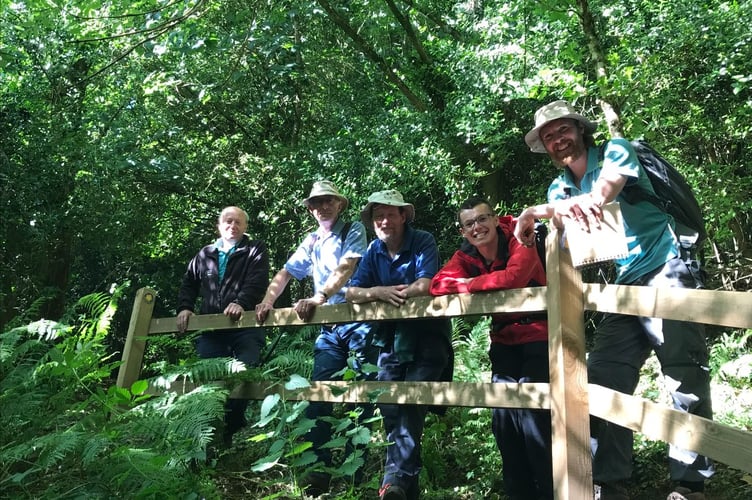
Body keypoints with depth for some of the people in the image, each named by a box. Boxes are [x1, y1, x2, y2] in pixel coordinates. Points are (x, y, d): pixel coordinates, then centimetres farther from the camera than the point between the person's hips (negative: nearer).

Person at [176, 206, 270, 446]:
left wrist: (241, 302, -28)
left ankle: (230, 431, 5)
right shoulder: (204, 254, 21)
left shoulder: (255, 250, 7)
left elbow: (258, 281, -10)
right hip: (211, 329, 4)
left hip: (245, 327, -4)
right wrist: (184, 307, 4)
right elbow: (189, 283, 23)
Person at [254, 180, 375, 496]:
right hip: (328, 326, 5)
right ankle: (319, 468, 5)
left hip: (358, 320, -5)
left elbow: (345, 269, -18)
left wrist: (318, 298, -32)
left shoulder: (354, 231, -2)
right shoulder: (310, 242, 16)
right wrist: (267, 301, -3)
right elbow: (286, 273, 15)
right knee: (319, 393, -2)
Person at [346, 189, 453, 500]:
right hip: (390, 341, 5)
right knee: (390, 413, 5)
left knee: (411, 406, -15)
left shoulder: (423, 242, -9)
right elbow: (352, 293, -3)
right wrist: (378, 292, -23)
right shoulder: (373, 251, 5)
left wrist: (381, 292, -14)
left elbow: (426, 285, -23)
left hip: (426, 338, -5)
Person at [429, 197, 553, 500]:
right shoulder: (465, 257, 1)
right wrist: (471, 284, -26)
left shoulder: (519, 241, -14)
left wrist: (469, 283, -19)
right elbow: (438, 284, -12)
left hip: (539, 336, -6)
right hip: (504, 341, 6)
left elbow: (514, 277, -32)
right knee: (503, 417, 9)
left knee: (532, 414, -11)